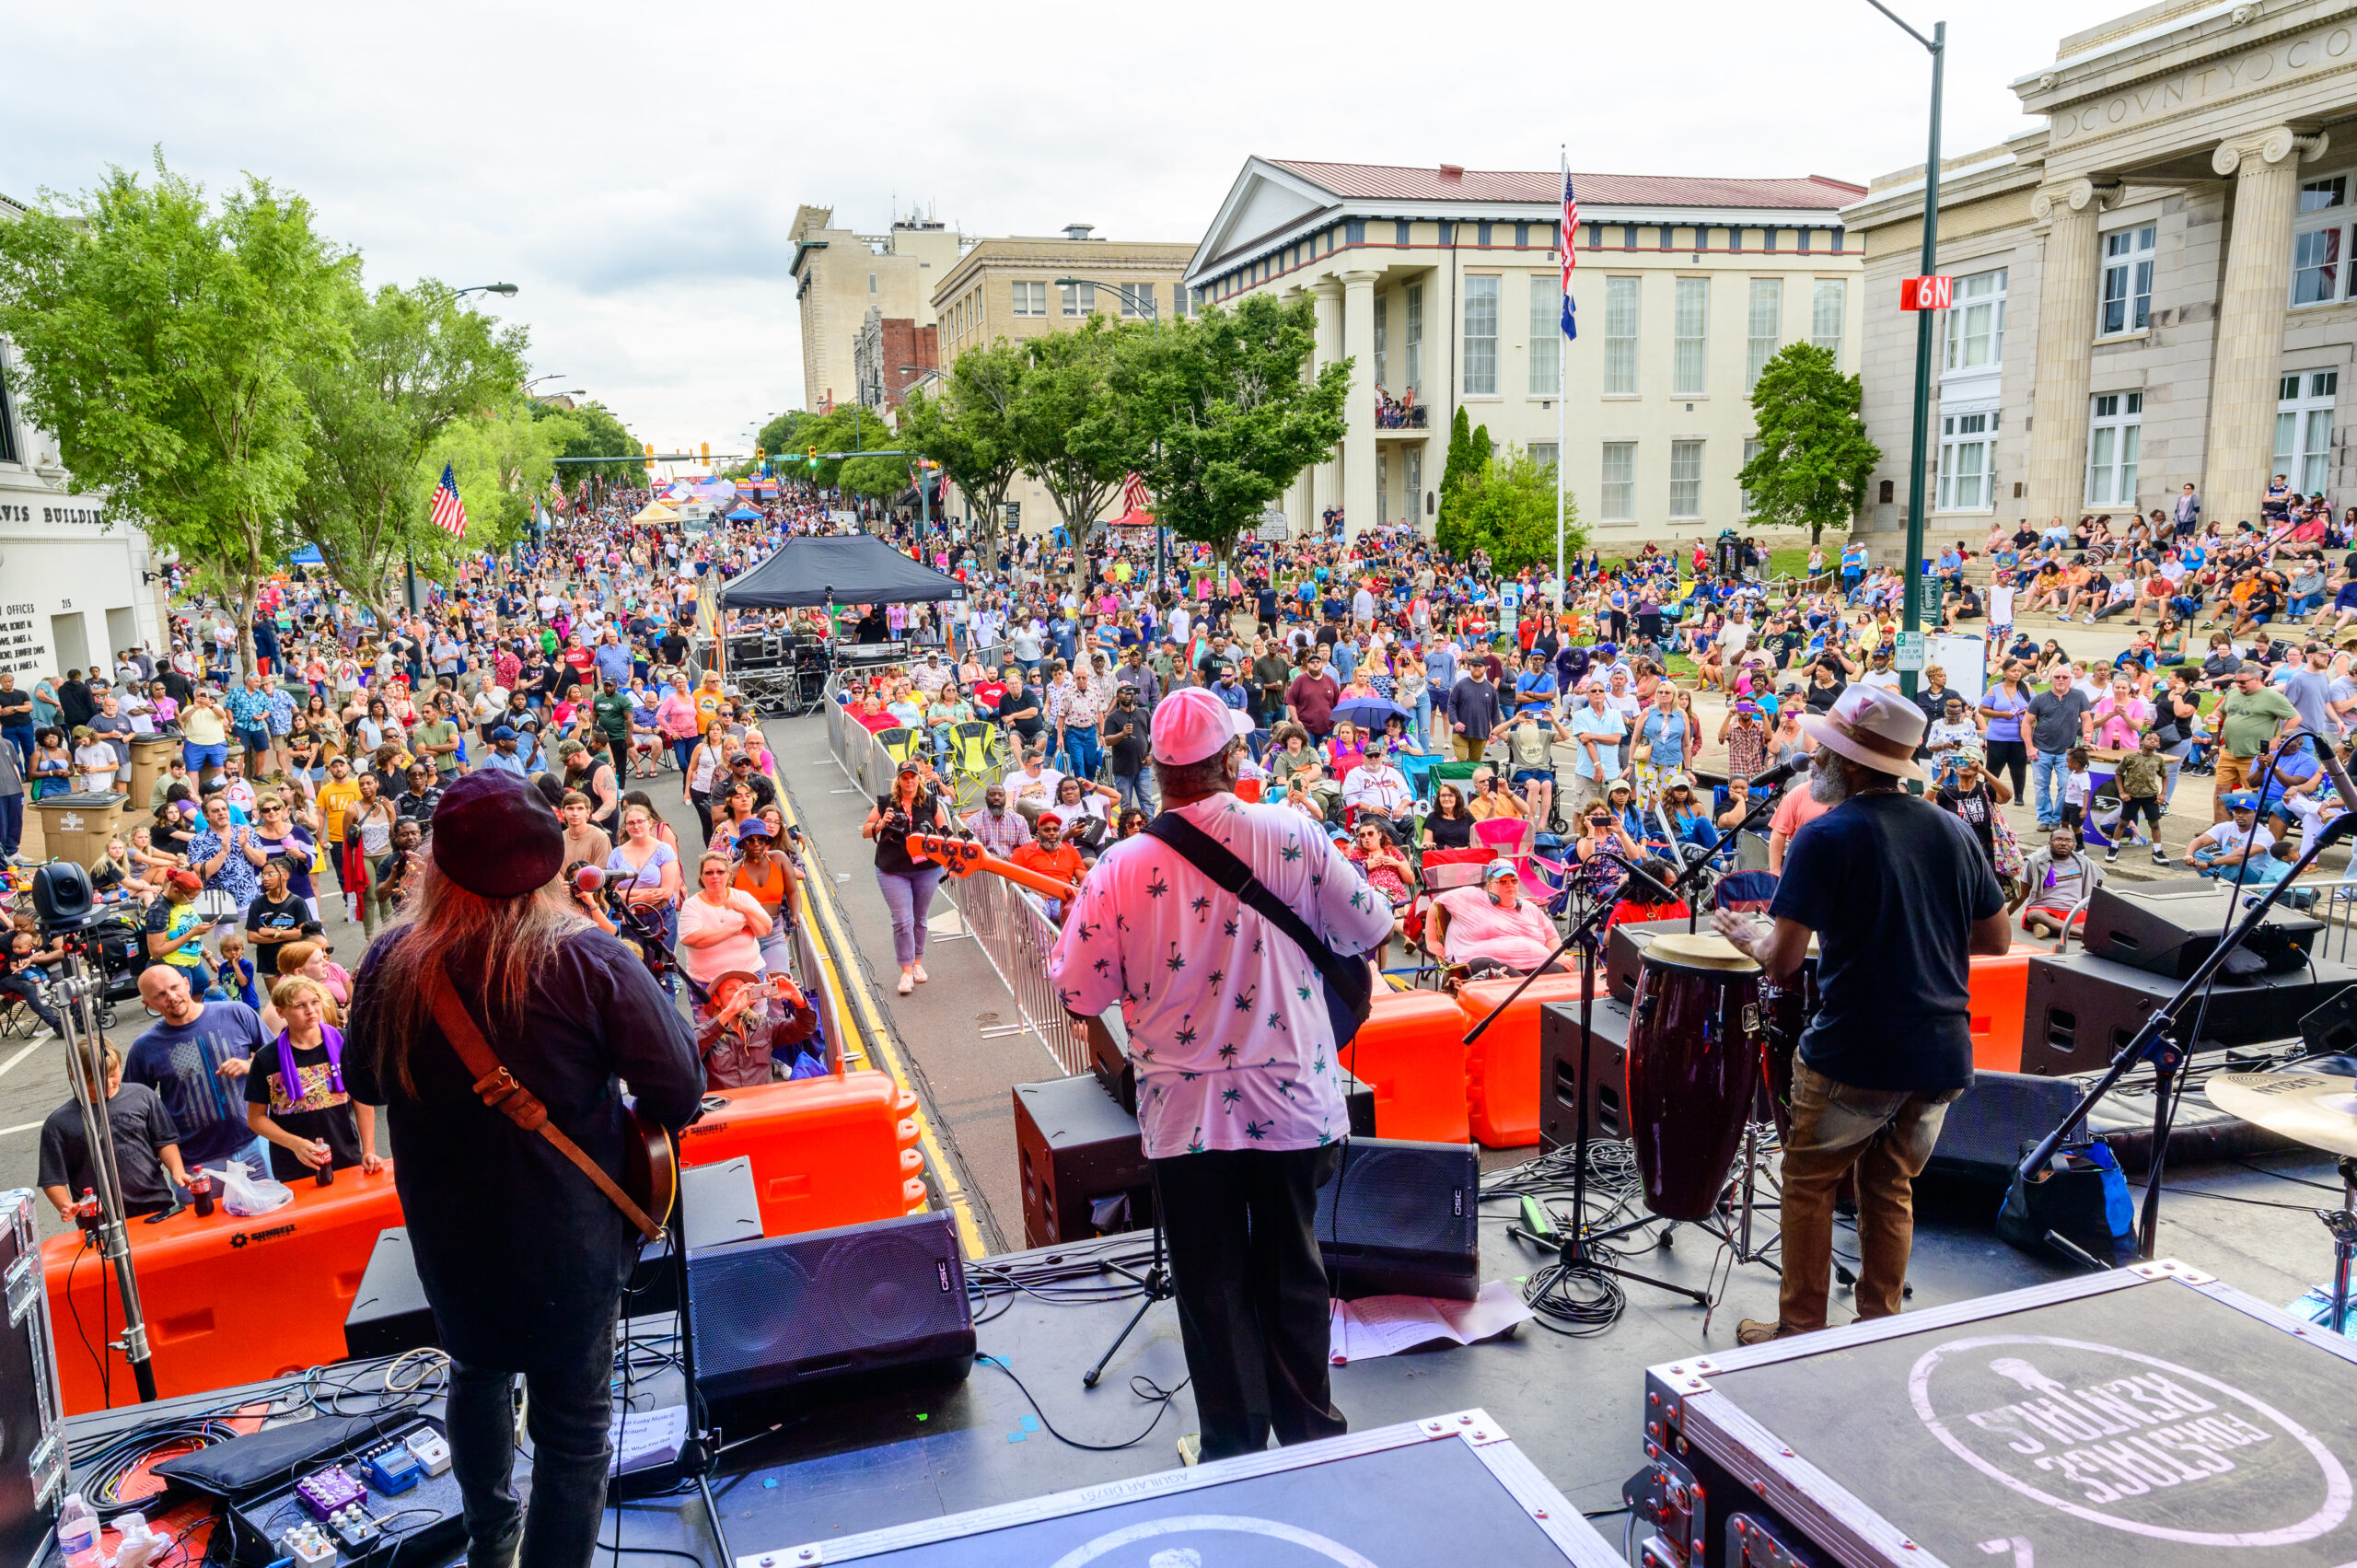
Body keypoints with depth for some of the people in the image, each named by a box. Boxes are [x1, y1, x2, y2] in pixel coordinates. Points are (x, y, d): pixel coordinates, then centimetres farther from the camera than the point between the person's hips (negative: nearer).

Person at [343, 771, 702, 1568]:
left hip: (446, 1235, 5)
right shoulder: (586, 960, -24)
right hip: (568, 1238, -4)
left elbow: (363, 1084, 5)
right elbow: (680, 1088, -19)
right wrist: (631, 1125, 0)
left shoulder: (390, 964, -13)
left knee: (478, 1374, 31)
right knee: (574, 1425, 13)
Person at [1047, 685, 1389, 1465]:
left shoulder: (1121, 868, -12)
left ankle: (1235, 1450, 28)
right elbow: (1374, 933, 0)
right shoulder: (1293, 836, -11)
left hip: (1185, 1115, -1)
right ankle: (1311, 1433, 32)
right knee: (1293, 1270, 18)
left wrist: (1056, 945, 16)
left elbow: (1078, 994, -5)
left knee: (1212, 1286, 14)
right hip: (1294, 1103, 1)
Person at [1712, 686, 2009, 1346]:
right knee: (1890, 1189, 20)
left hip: (1855, 1055, -6)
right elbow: (1996, 938, 13)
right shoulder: (1952, 830, 6)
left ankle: (1801, 1334, 20)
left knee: (1808, 1186, 12)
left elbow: (1781, 963, -16)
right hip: (1944, 1056, 6)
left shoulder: (1826, 837, -13)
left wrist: (1747, 932, 3)